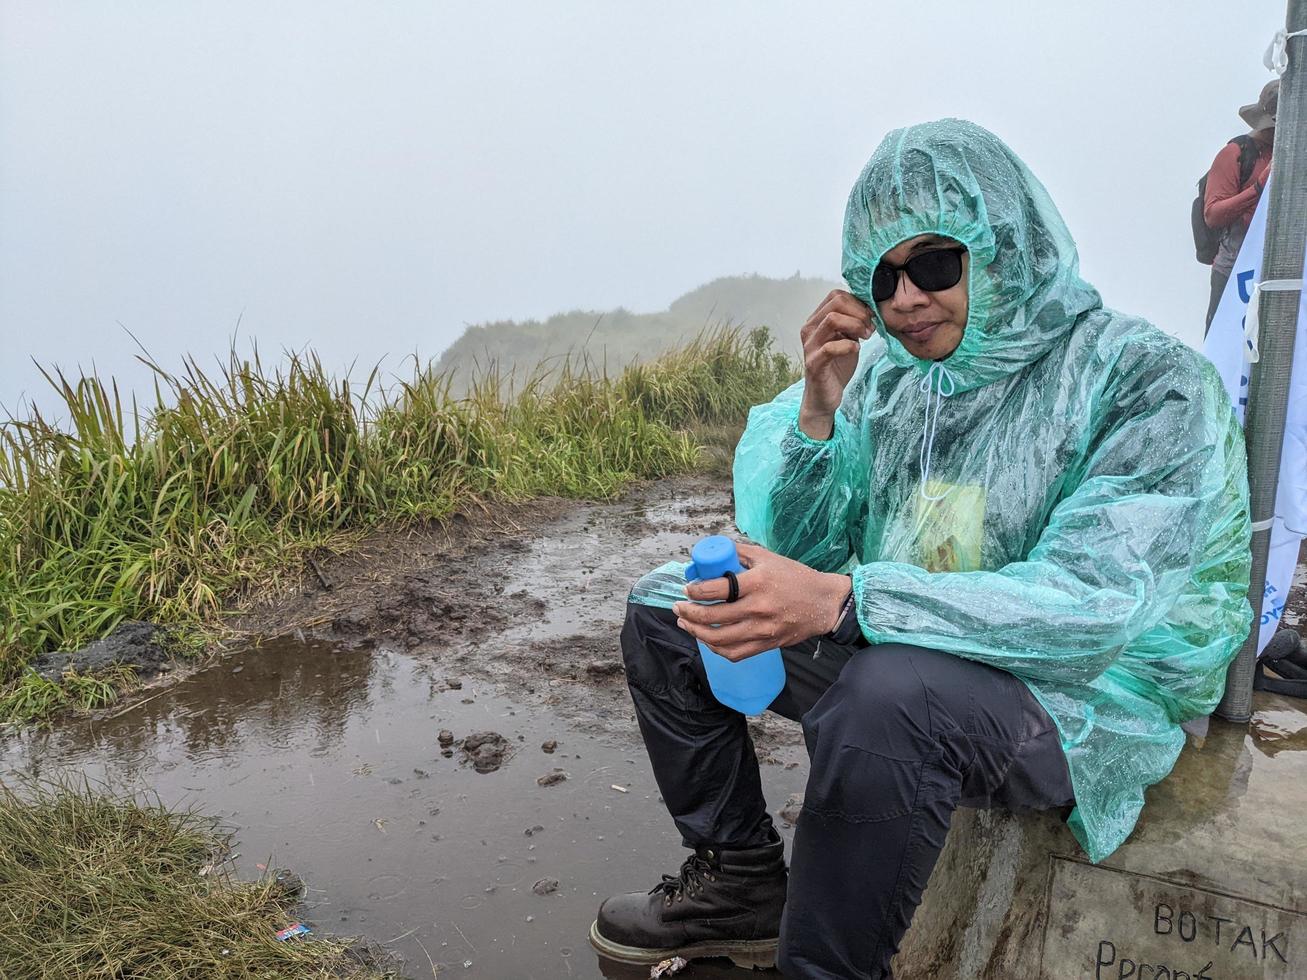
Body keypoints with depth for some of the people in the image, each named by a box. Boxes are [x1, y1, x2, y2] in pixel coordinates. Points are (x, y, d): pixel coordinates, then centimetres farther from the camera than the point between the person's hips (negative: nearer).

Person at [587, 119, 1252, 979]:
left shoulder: (1148, 380, -14)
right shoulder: (887, 375, 1)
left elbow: (1093, 607, -27)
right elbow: (789, 551, 1)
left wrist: (843, 601, -37)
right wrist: (818, 408, -15)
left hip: (1084, 694, -6)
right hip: (888, 652, 7)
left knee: (891, 691, -39)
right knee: (667, 606, 3)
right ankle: (744, 885, 11)